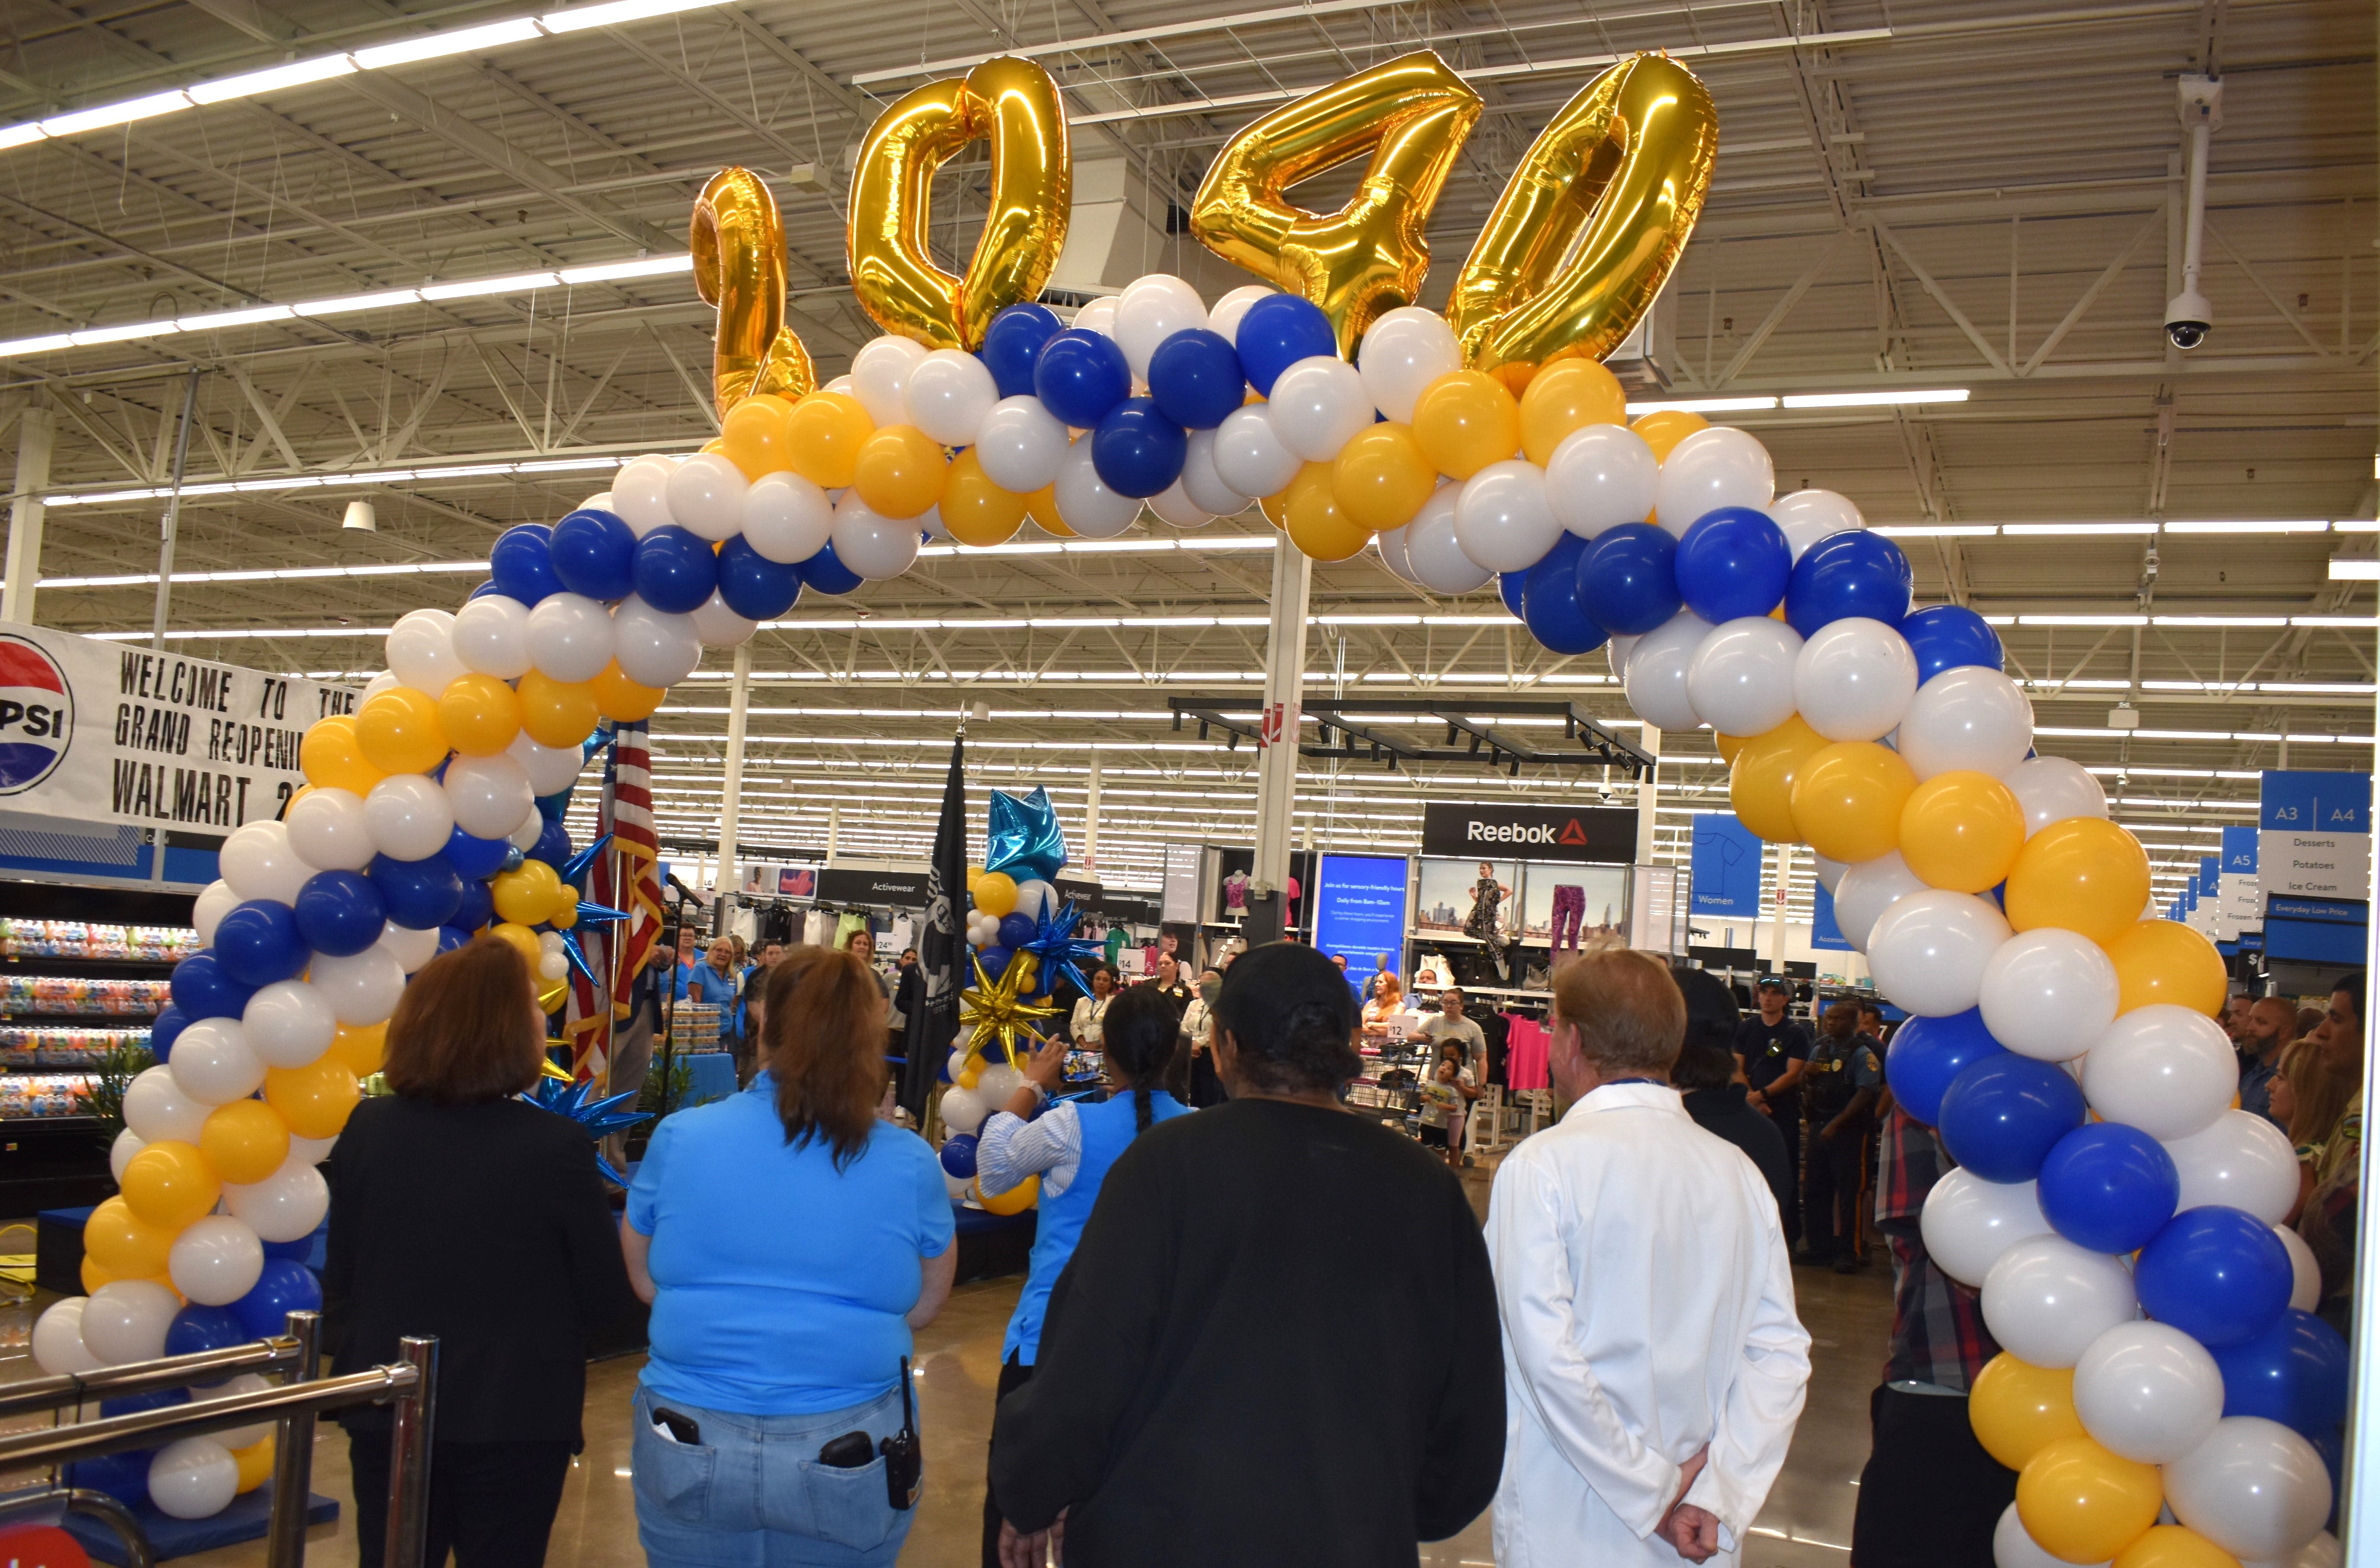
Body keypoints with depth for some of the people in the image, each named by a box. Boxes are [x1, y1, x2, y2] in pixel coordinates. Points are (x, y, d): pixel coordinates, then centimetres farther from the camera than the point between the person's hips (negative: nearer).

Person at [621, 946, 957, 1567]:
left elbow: (646, 1283, 5)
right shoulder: (910, 1163, -9)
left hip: (688, 1448, 1)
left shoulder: (679, 1137, -8)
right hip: (848, 1457, 0)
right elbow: (923, 1306, 3)